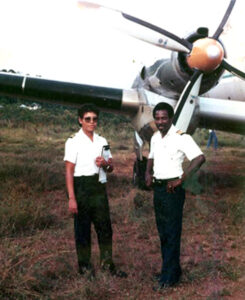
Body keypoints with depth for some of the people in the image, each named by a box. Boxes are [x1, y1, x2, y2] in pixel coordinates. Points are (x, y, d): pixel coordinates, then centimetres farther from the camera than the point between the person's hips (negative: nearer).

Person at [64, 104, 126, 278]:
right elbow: (69, 171, -10)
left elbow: (111, 168, 17)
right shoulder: (74, 142, -6)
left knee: (105, 227, 9)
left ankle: (108, 263, 24)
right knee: (82, 229, 5)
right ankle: (85, 267, 20)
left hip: (99, 188, 5)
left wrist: (105, 164, -8)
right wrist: (72, 198, -15)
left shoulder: (102, 141, 11)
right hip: (82, 189, -5)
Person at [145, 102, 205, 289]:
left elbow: (200, 158, -24)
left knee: (172, 233, -1)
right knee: (162, 232, 15)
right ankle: (172, 270, 29)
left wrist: (181, 180, -25)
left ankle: (169, 277, 8)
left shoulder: (181, 137, -13)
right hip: (158, 188, 8)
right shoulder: (155, 138, 11)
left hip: (172, 188, -8)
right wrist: (148, 172, 7)